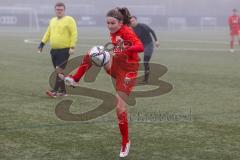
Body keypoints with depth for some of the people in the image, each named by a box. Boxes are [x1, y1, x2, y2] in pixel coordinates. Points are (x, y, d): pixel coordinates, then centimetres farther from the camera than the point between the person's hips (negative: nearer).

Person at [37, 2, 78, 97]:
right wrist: (42, 43, 14)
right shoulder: (52, 20, 16)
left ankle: (55, 91, -15)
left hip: (64, 50, -7)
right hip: (54, 50, 7)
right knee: (59, 71, 10)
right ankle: (63, 91, 17)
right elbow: (48, 33, 23)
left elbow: (74, 34, -9)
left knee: (59, 69, -12)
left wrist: (72, 47, -16)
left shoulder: (69, 20, -5)